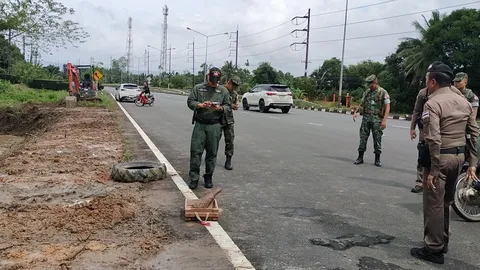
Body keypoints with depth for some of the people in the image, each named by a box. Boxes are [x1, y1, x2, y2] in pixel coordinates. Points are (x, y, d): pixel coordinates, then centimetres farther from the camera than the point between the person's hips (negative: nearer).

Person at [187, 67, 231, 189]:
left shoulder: (223, 90, 9)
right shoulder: (198, 88, 7)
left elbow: (228, 106, 10)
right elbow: (190, 102, 5)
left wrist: (220, 108, -11)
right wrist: (201, 105, -13)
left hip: (215, 125, 1)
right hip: (200, 124, 0)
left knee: (212, 153, 6)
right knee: (196, 151, -4)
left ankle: (208, 177, 19)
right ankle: (194, 178, 4)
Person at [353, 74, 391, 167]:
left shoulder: (383, 92, -4)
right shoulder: (366, 92, 11)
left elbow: (387, 107, -9)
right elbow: (361, 104, 21)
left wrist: (384, 120, -18)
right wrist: (355, 112, 5)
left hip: (377, 119, -4)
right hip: (366, 118, 4)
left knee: (377, 139, 2)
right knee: (363, 138, 3)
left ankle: (377, 159, 12)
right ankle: (360, 157, 11)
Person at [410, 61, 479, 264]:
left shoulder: (432, 104, -14)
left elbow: (434, 139, -22)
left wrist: (433, 170, -19)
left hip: (440, 157, -8)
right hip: (459, 156, 8)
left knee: (433, 204, 2)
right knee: (445, 202, 21)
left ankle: (433, 250, 10)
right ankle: (442, 243, 33)